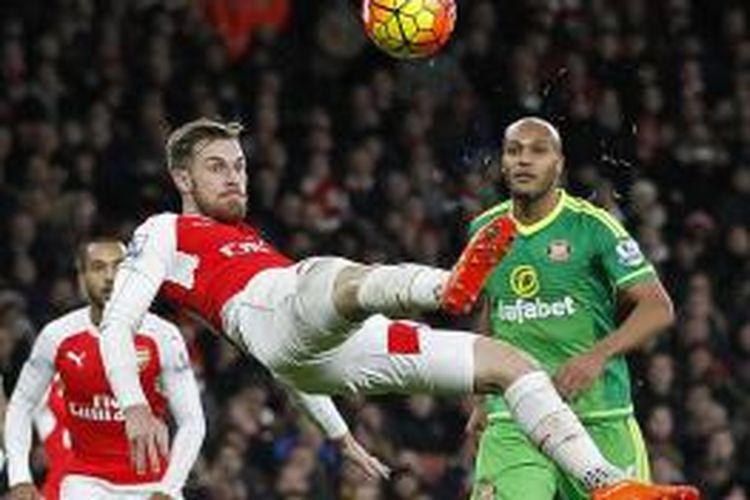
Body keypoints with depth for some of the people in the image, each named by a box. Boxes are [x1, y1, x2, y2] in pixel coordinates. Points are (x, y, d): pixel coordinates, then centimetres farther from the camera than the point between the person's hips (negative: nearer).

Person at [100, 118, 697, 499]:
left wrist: (340, 432, 41)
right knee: (347, 275, -42)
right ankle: (449, 286, -78)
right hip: (278, 313, -8)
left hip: (333, 349, 8)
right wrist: (135, 406, -12)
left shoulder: (249, 241, 41)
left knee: (509, 360, -1)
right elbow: (117, 323, 4)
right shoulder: (165, 233, 19)